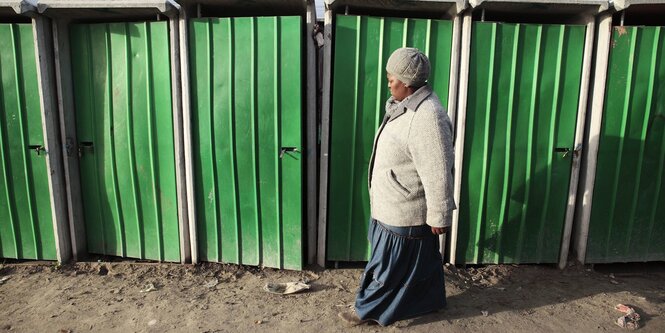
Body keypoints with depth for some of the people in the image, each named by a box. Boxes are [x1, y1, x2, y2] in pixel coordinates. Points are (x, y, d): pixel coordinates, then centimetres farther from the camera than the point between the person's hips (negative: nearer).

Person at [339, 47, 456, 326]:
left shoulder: (427, 117, -28)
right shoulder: (408, 105, 5)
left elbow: (438, 175, -25)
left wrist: (440, 217, -18)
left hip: (405, 212, -10)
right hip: (394, 205, 10)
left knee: (391, 265, 10)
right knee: (420, 260, 25)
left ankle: (370, 311, 29)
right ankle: (430, 300, 44)